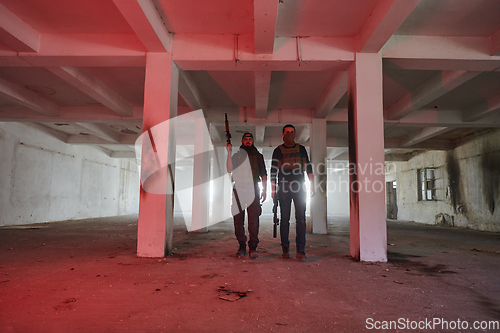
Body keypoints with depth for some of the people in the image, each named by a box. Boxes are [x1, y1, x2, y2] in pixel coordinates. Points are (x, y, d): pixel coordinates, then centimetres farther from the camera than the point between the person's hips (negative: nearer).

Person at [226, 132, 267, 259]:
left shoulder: (258, 156, 14)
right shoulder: (236, 155, 14)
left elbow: (264, 174, 13)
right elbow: (229, 170, -1)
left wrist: (264, 190, 3)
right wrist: (229, 152, -8)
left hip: (253, 191, -1)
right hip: (238, 190, 1)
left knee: (253, 220, -8)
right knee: (238, 220, 2)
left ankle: (253, 248, -4)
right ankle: (242, 246, 12)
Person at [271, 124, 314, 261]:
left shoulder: (301, 149, 14)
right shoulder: (278, 150, 9)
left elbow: (308, 167, 12)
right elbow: (273, 171, 8)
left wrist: (312, 186, 3)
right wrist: (273, 190, 1)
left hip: (299, 187, 1)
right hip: (284, 188, 0)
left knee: (301, 218, -6)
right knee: (285, 218, 3)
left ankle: (300, 251, -6)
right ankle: (285, 249, 12)